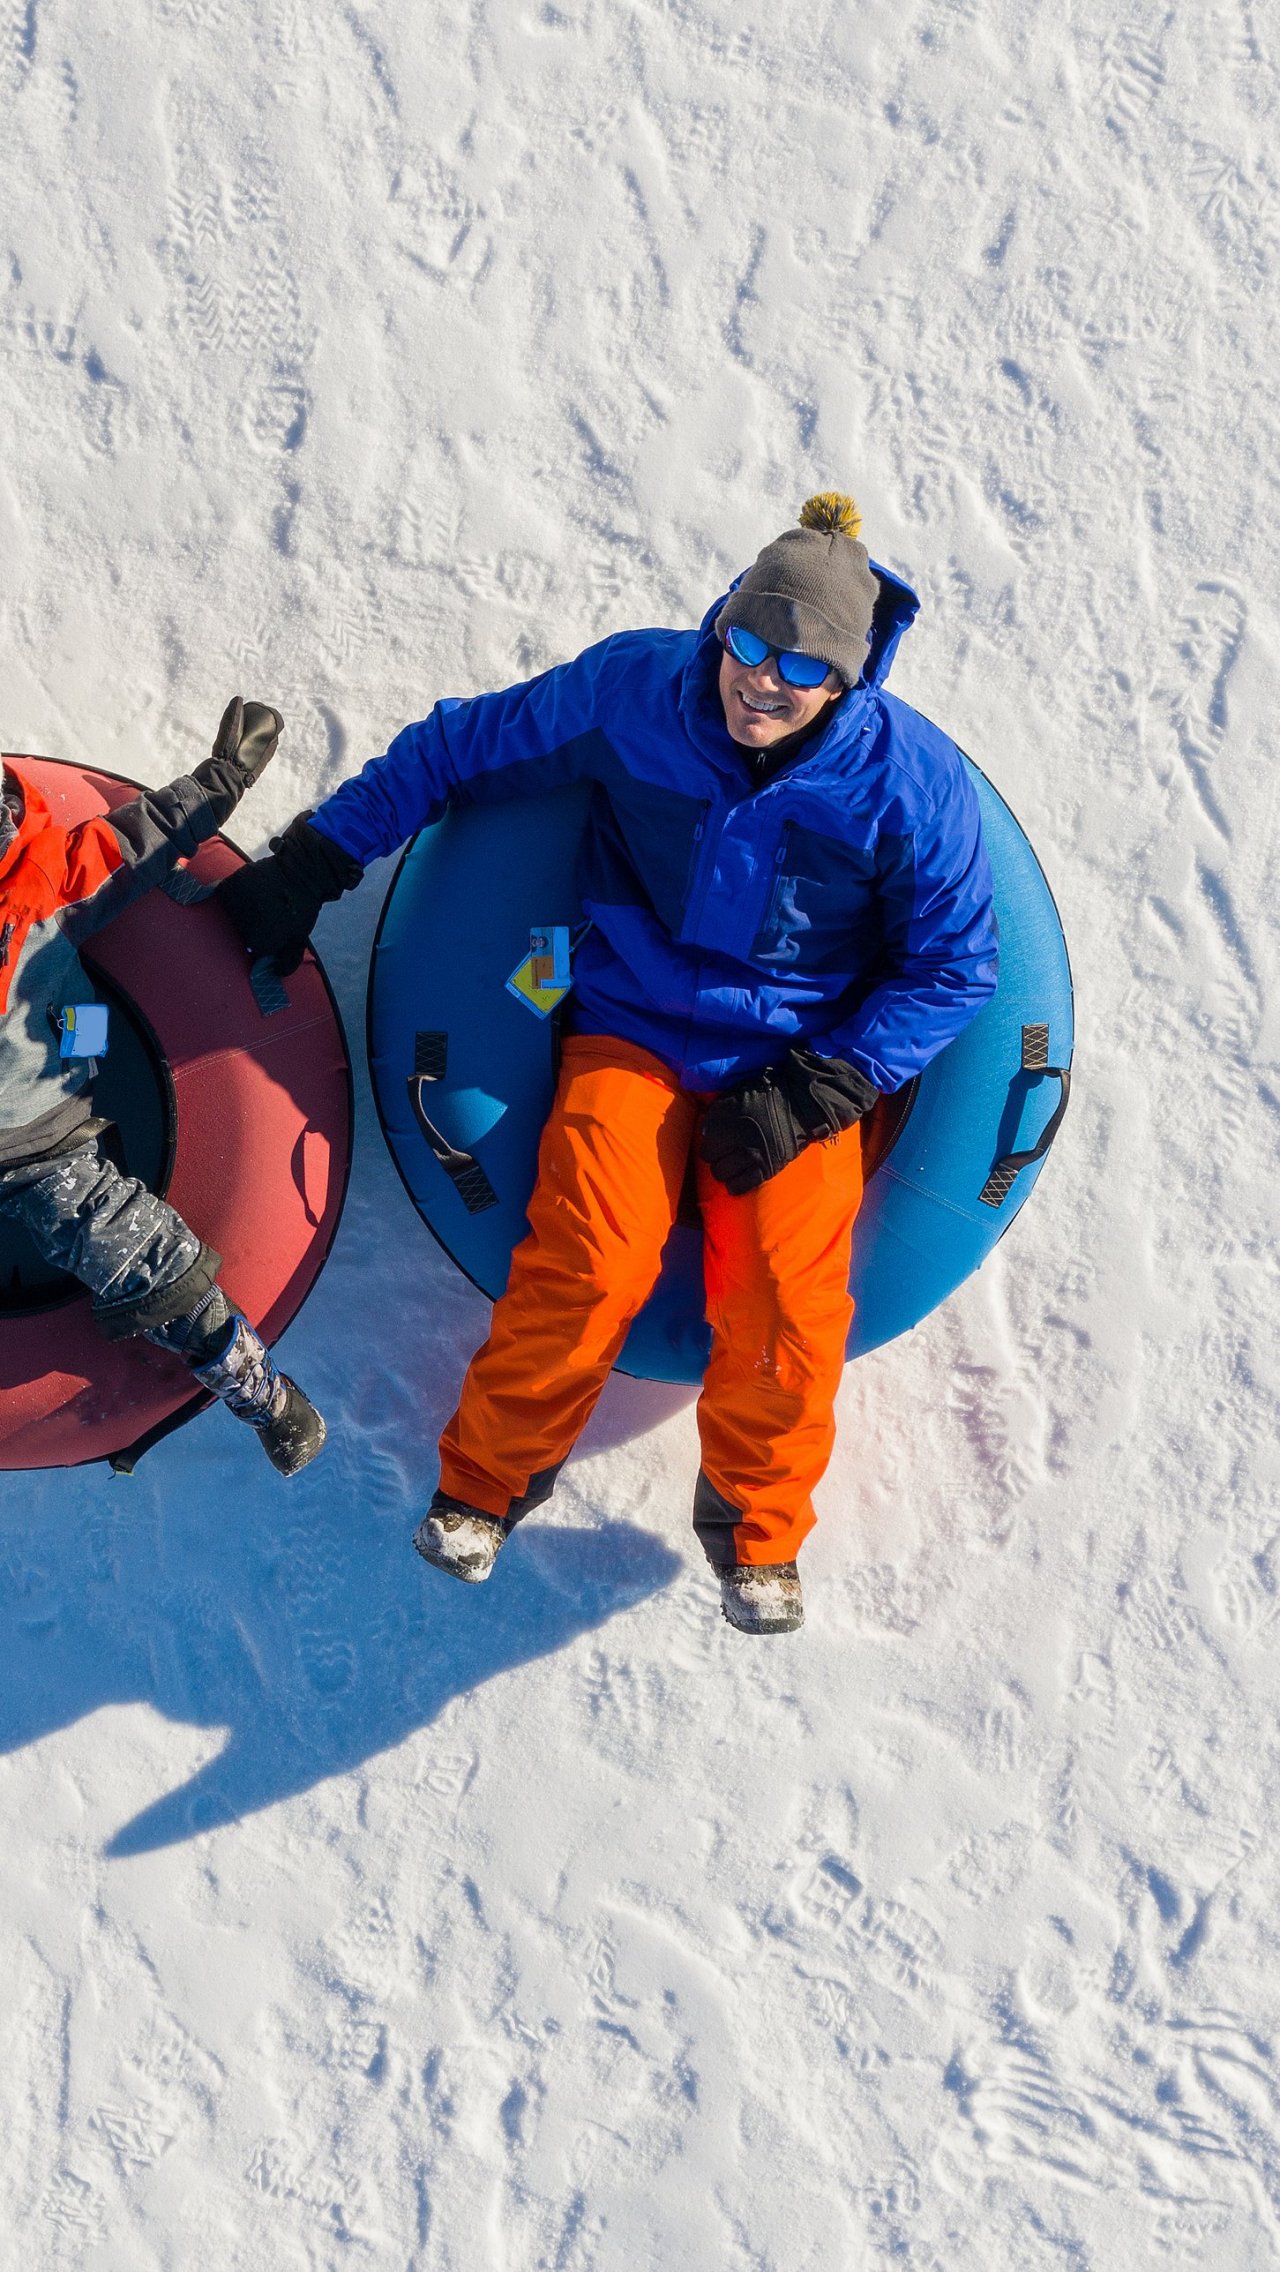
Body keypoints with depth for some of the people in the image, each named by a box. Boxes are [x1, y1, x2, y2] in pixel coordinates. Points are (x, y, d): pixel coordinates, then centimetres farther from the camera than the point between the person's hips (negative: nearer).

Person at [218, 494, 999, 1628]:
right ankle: (487, 1478, 3)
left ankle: (755, 1522, 7)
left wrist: (818, 1089, -12)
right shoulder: (632, 691, -10)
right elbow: (459, 747, 4)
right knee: (590, 1261, -22)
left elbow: (954, 965, -2)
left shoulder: (911, 780, -12)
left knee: (787, 1298, -20)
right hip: (635, 1032, 0)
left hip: (801, 1060, 0)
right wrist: (313, 862, 4)